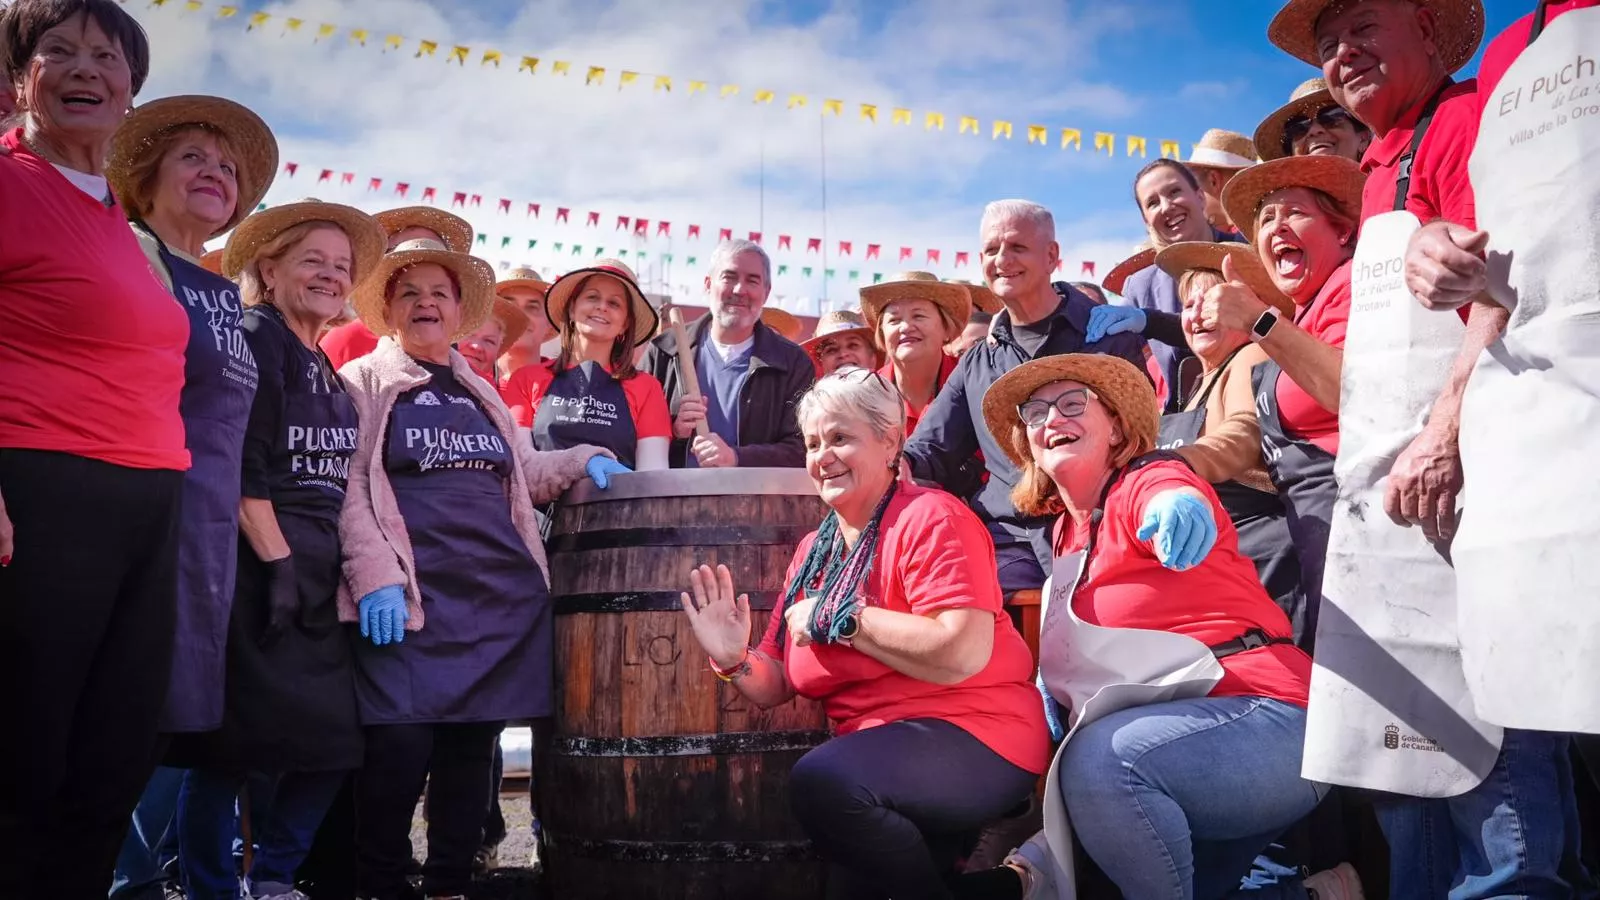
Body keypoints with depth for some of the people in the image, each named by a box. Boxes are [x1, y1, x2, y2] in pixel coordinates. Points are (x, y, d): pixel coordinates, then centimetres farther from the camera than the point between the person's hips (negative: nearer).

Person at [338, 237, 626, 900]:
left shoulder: (480, 392, 22)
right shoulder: (363, 382, 5)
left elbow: (523, 474, 27)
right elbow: (347, 488, -5)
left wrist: (583, 459, 8)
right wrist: (375, 577, -17)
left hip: (503, 591, 5)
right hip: (412, 595, -5)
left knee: (474, 742, 6)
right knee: (401, 744, -12)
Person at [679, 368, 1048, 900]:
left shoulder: (928, 518, -8)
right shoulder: (815, 549, 14)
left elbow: (964, 654, -23)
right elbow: (779, 686, 17)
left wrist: (837, 617, -15)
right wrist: (735, 661, -6)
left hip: (974, 740, -5)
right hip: (876, 751, 5)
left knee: (819, 780, -27)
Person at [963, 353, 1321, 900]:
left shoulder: (1148, 478, -6)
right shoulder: (1065, 530, 15)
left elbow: (1173, 495, -31)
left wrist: (1182, 506, -54)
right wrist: (1051, 679, 3)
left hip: (1260, 714, -8)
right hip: (1166, 732, 8)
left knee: (1100, 757, -33)